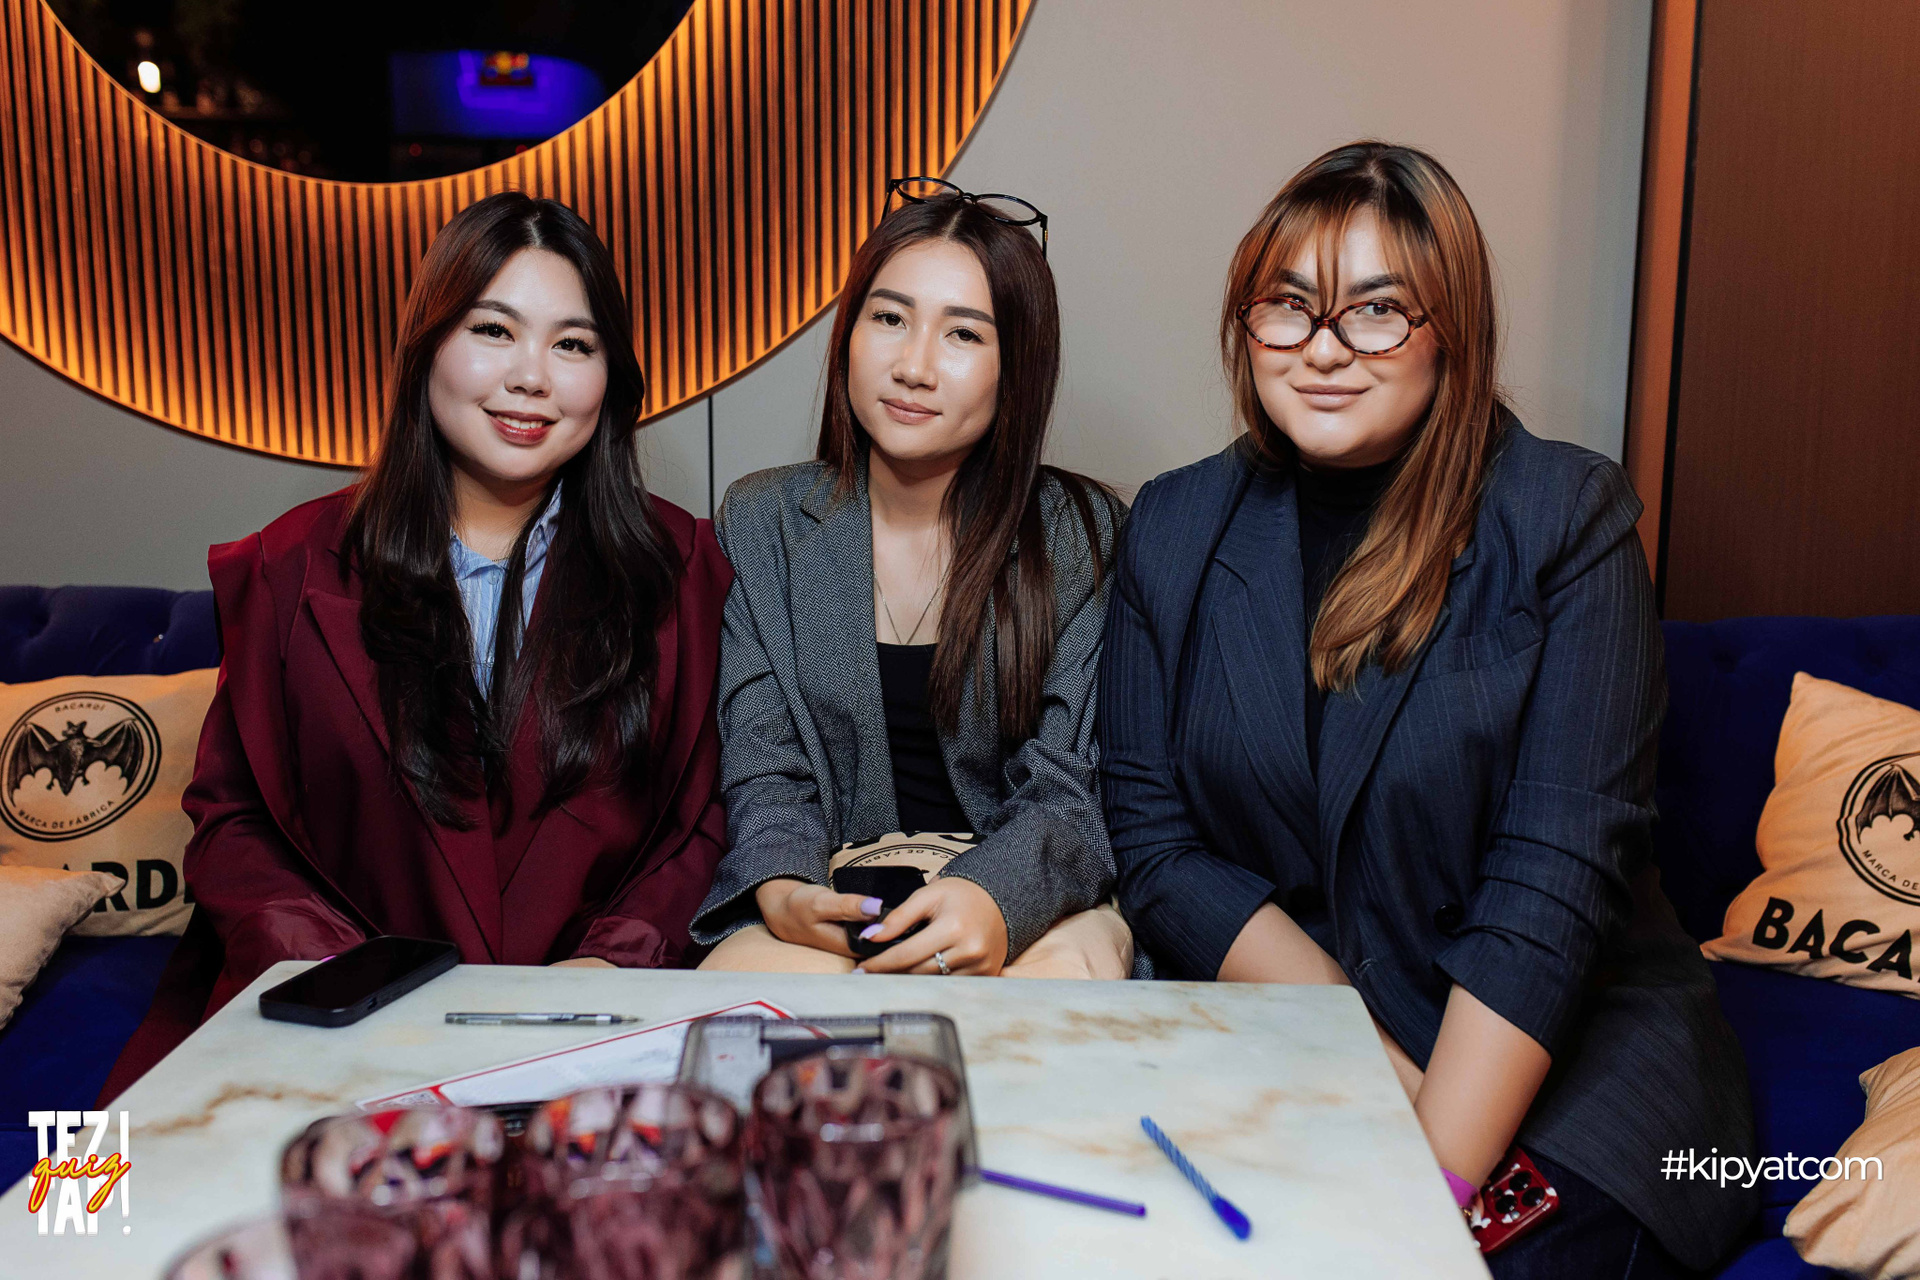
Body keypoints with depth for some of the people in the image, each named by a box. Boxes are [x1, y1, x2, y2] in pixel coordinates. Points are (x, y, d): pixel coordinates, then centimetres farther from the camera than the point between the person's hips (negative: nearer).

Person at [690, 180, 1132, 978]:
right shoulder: (760, 525, 6)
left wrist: (996, 897, -28)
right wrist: (783, 890, -21)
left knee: (1073, 967, -35)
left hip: (1035, 905, 0)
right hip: (834, 905, 1)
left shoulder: (1086, 536, 0)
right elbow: (764, 770, 2)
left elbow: (1074, 791, -6)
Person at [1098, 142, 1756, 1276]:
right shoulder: (1176, 526, 2)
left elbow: (1558, 879, -14)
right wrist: (1377, 1075, -13)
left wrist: (1433, 1182, -22)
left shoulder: (1569, 516, -7)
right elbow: (1156, 843, -2)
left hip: (1563, 1038, -2)